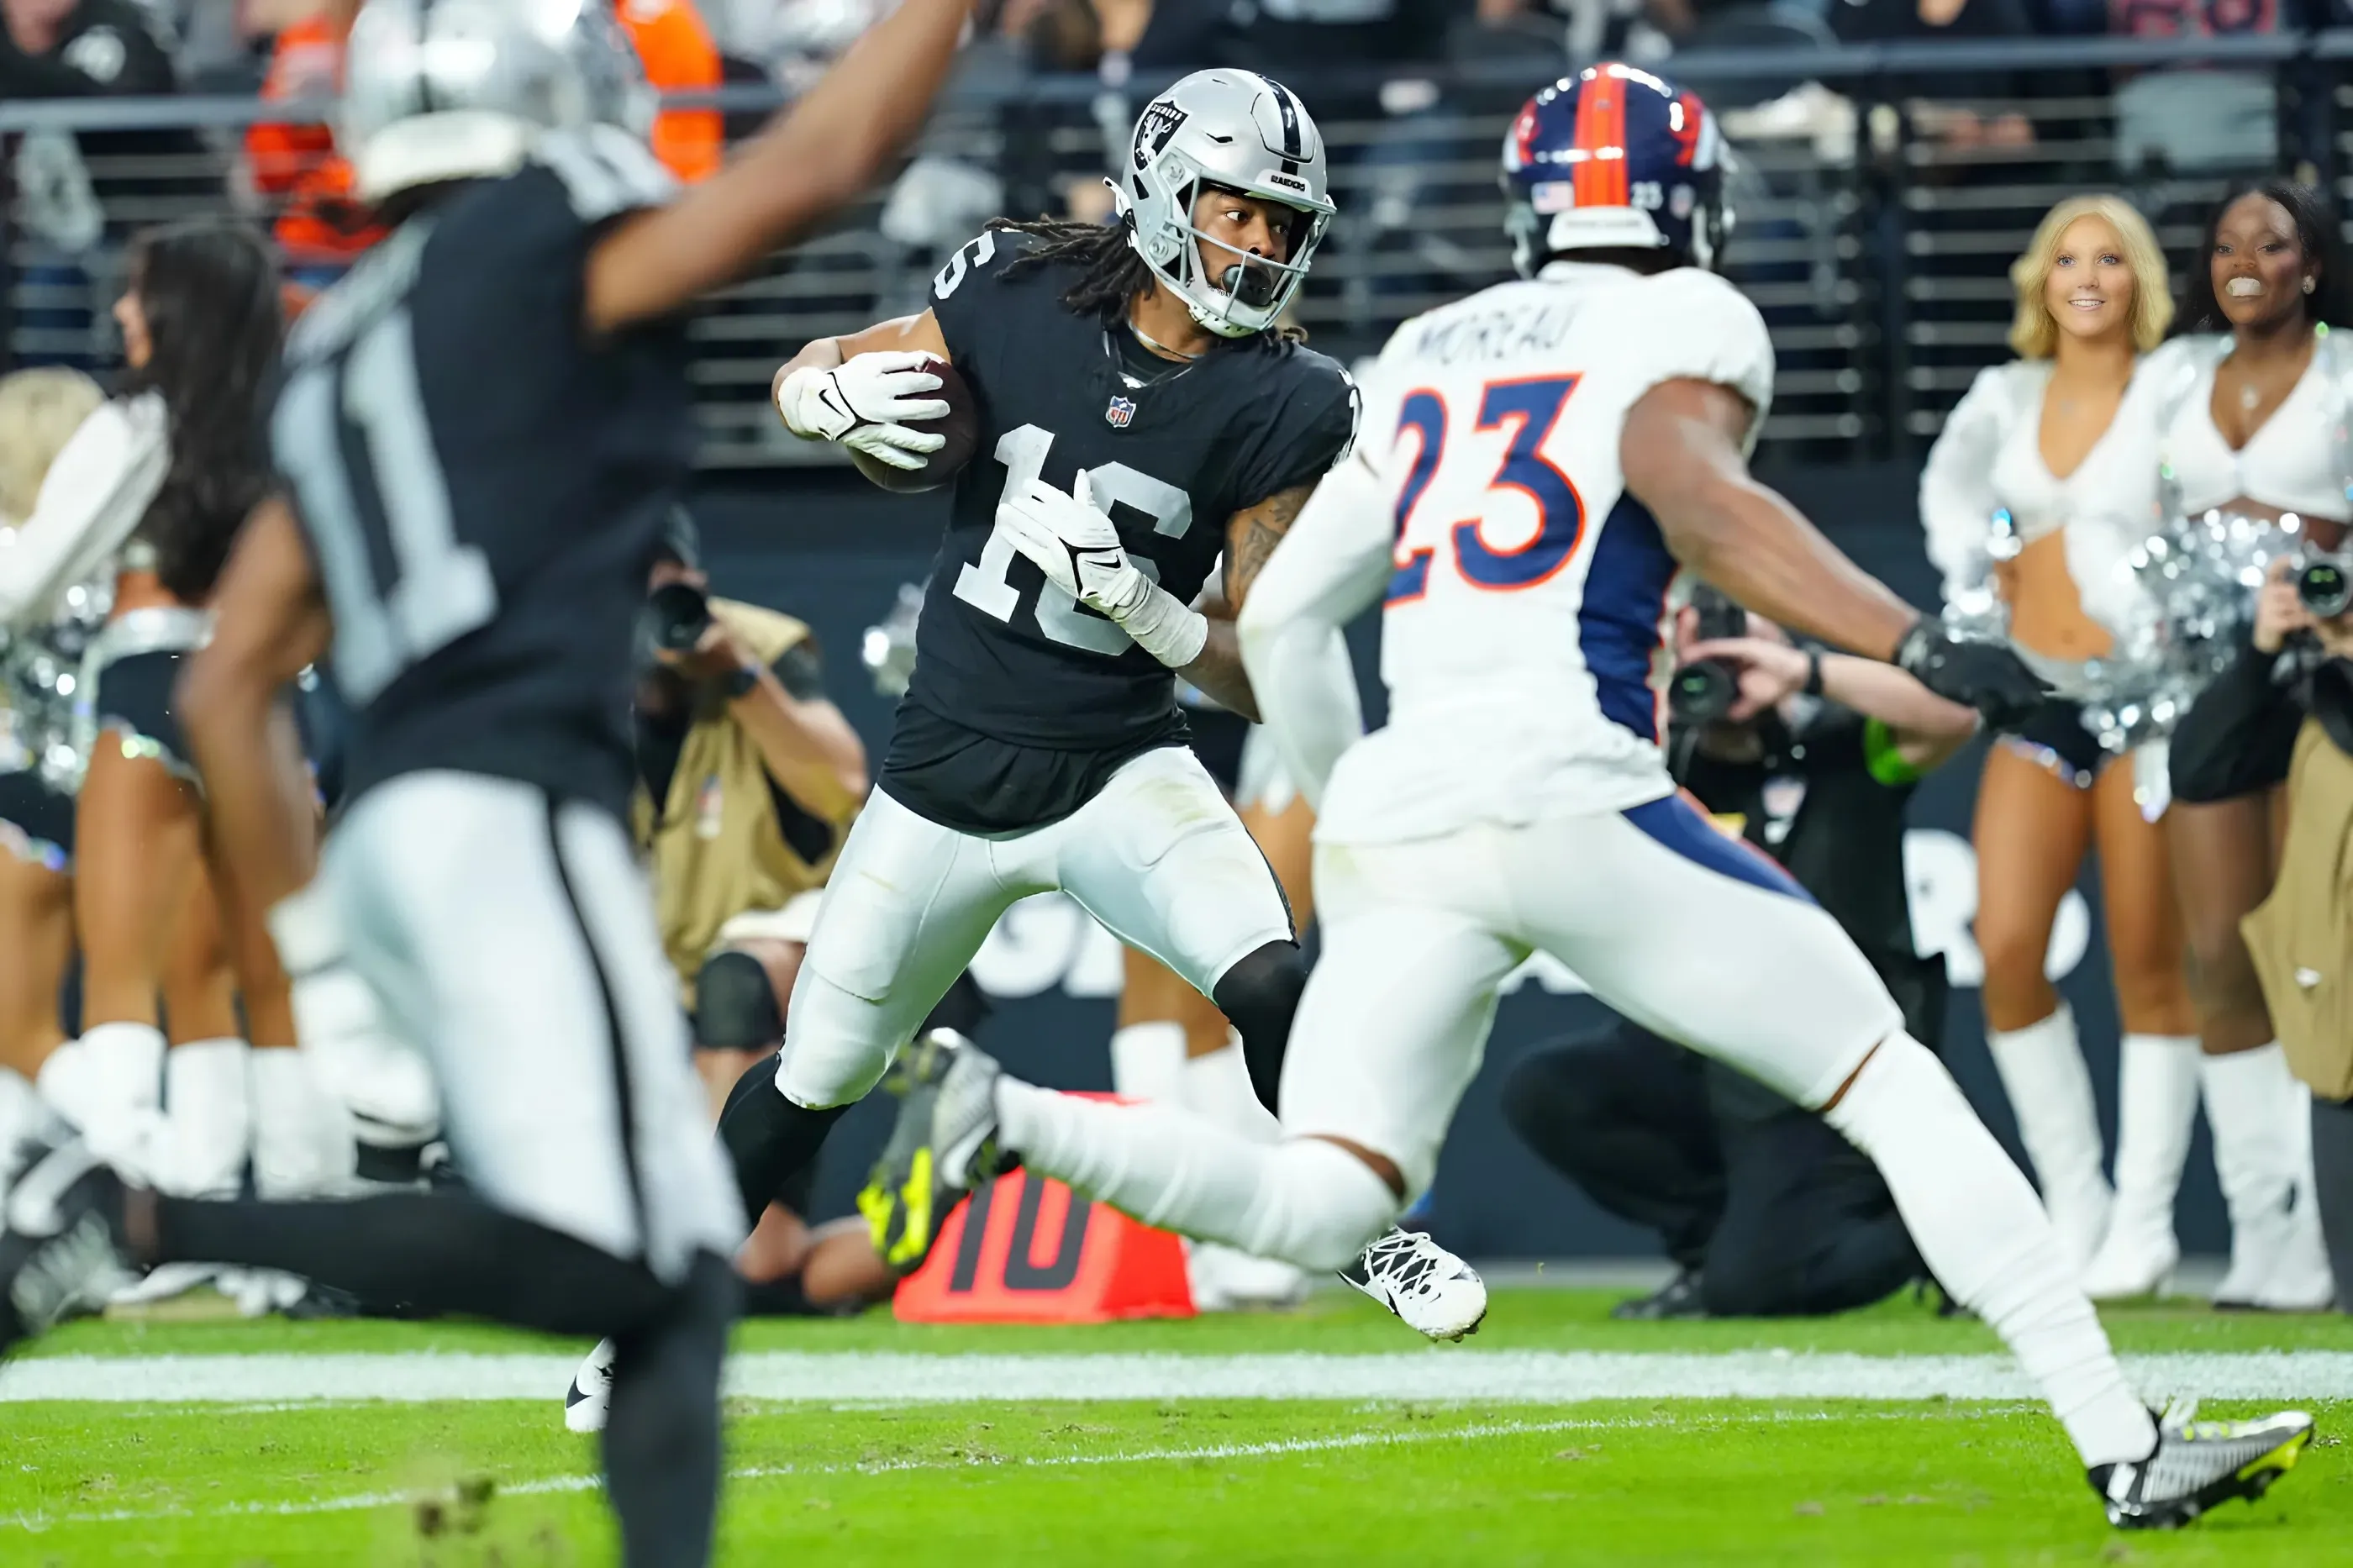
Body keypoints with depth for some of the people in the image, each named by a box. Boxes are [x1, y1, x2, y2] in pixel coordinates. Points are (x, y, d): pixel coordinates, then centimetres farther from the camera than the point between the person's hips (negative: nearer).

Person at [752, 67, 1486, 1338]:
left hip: (1118, 771, -1)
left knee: (1267, 982, -26)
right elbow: (799, 380, 4)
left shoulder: (1271, 408, -12)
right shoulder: (1020, 302, -9)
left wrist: (1135, 597, -28)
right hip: (946, 770, 1)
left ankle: (1364, 1231, 0)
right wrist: (836, 394, -20)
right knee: (812, 1083, 10)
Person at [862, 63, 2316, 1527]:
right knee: (1890, 1079, 3)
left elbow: (1282, 621, 26)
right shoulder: (1686, 324, 6)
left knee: (1321, 1208, 5)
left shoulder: (1426, 357, 24)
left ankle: (1002, 1113, -18)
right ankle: (2126, 1445, -3)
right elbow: (1699, 497, -17)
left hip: (1391, 807, 5)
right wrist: (1923, 646, -25)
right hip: (1562, 793, -5)